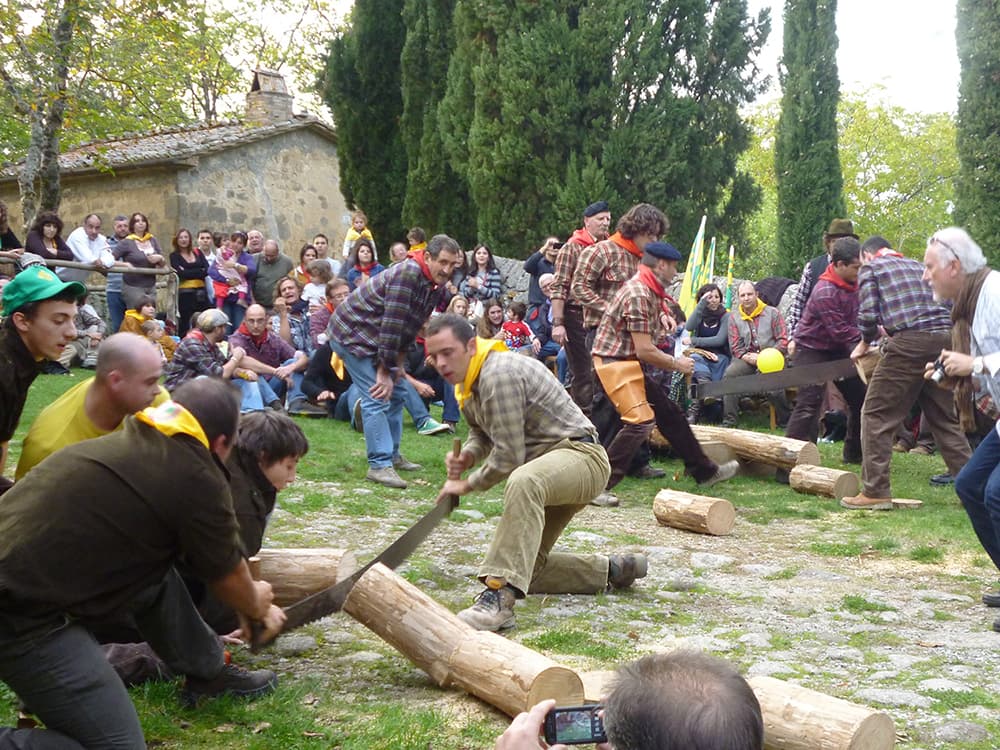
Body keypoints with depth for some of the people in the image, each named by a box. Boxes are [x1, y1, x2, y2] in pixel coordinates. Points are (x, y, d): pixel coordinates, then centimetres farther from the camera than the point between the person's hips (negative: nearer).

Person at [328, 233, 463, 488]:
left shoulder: (436, 284, 1)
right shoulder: (408, 274, -29)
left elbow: (412, 324, 10)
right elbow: (392, 324, -29)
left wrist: (398, 362, 6)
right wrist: (385, 371, -24)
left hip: (375, 338, 10)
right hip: (352, 334, -10)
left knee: (394, 394, 15)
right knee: (377, 398, -16)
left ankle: (392, 454, 26)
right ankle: (379, 465, -14)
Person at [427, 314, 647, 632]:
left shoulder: (499, 374, -24)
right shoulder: (468, 381, 7)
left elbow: (509, 456, -23)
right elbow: (481, 434, 20)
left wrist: (468, 484, -9)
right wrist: (466, 456, -3)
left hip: (580, 454, -11)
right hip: (543, 463, 11)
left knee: (523, 482, -43)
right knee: (525, 567, 13)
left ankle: (499, 597, -49)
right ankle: (611, 570, 27)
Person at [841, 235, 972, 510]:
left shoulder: (870, 269, 9)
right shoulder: (917, 265, 26)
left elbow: (868, 314, -4)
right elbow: (945, 305, 22)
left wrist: (865, 343, 16)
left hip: (910, 343, -6)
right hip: (944, 339, 6)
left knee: (877, 415, 1)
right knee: (945, 418, 16)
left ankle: (875, 491, -2)